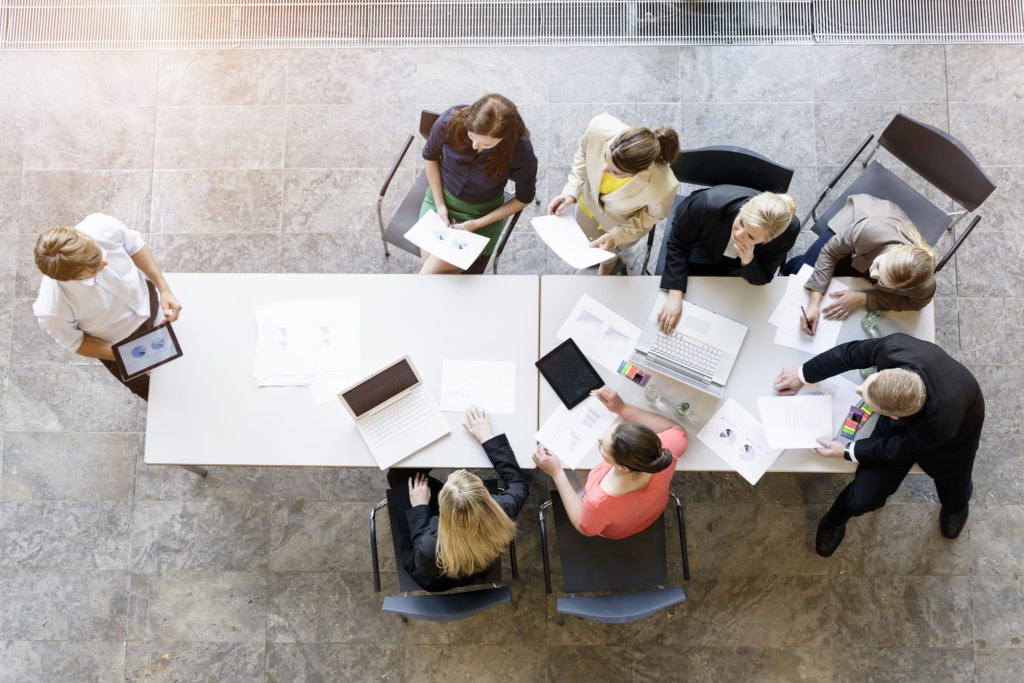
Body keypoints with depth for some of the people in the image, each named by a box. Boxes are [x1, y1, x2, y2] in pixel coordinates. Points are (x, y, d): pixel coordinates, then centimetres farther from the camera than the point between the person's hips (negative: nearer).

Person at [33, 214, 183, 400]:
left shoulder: (102, 226, -39)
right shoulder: (51, 309, -43)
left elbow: (134, 246, -14)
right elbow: (75, 342, -19)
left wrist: (164, 289, -20)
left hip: (148, 300, 3)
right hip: (119, 346, -3)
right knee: (148, 388, 28)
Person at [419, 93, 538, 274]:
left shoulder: (520, 149, -29)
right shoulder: (450, 121, -25)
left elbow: (524, 198, -11)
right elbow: (430, 156, -3)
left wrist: (478, 224, -16)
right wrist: (439, 205, -7)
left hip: (483, 212, -3)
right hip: (441, 197, 3)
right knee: (428, 258, -8)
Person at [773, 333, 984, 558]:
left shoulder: (940, 424, -46)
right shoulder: (894, 347, -41)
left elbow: (902, 448, -23)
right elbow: (850, 353, -18)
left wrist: (847, 452, -15)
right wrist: (803, 374, -6)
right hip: (900, 423, 2)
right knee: (862, 498, -1)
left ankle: (955, 507, 59)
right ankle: (836, 518, 35)